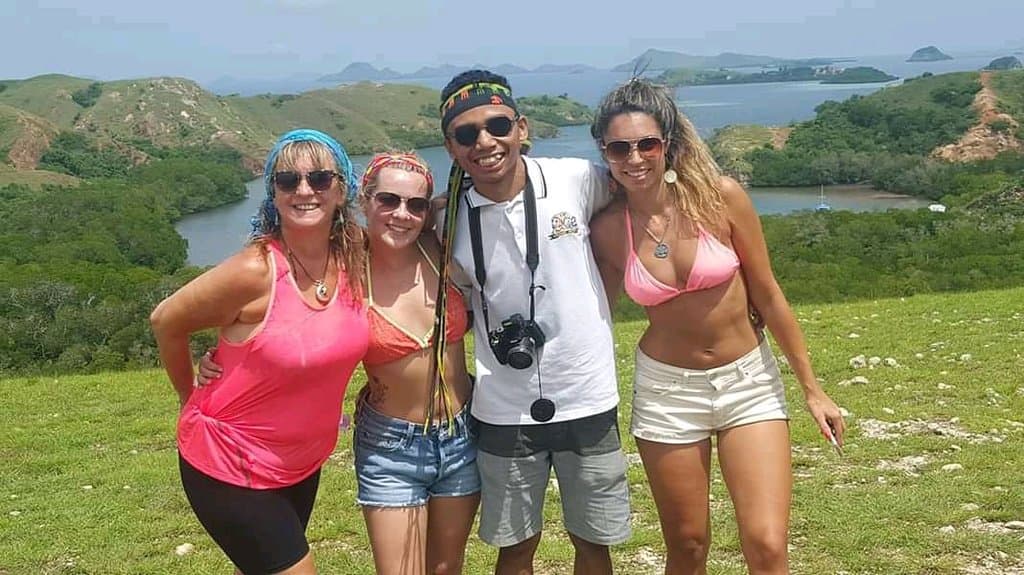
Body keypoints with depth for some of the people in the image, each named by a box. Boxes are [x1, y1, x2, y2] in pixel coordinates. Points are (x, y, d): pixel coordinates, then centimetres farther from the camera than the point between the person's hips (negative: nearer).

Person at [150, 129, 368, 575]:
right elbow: (166, 321, -11)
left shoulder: (355, 258, -9)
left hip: (301, 463, 6)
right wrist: (192, 399, 2)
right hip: (229, 466, -6)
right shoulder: (254, 271, -25)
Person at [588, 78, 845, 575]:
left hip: (750, 381, -1)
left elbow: (767, 296, -5)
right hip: (666, 390, 1)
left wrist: (812, 388, 0)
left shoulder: (719, 196, -12)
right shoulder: (607, 229, -8)